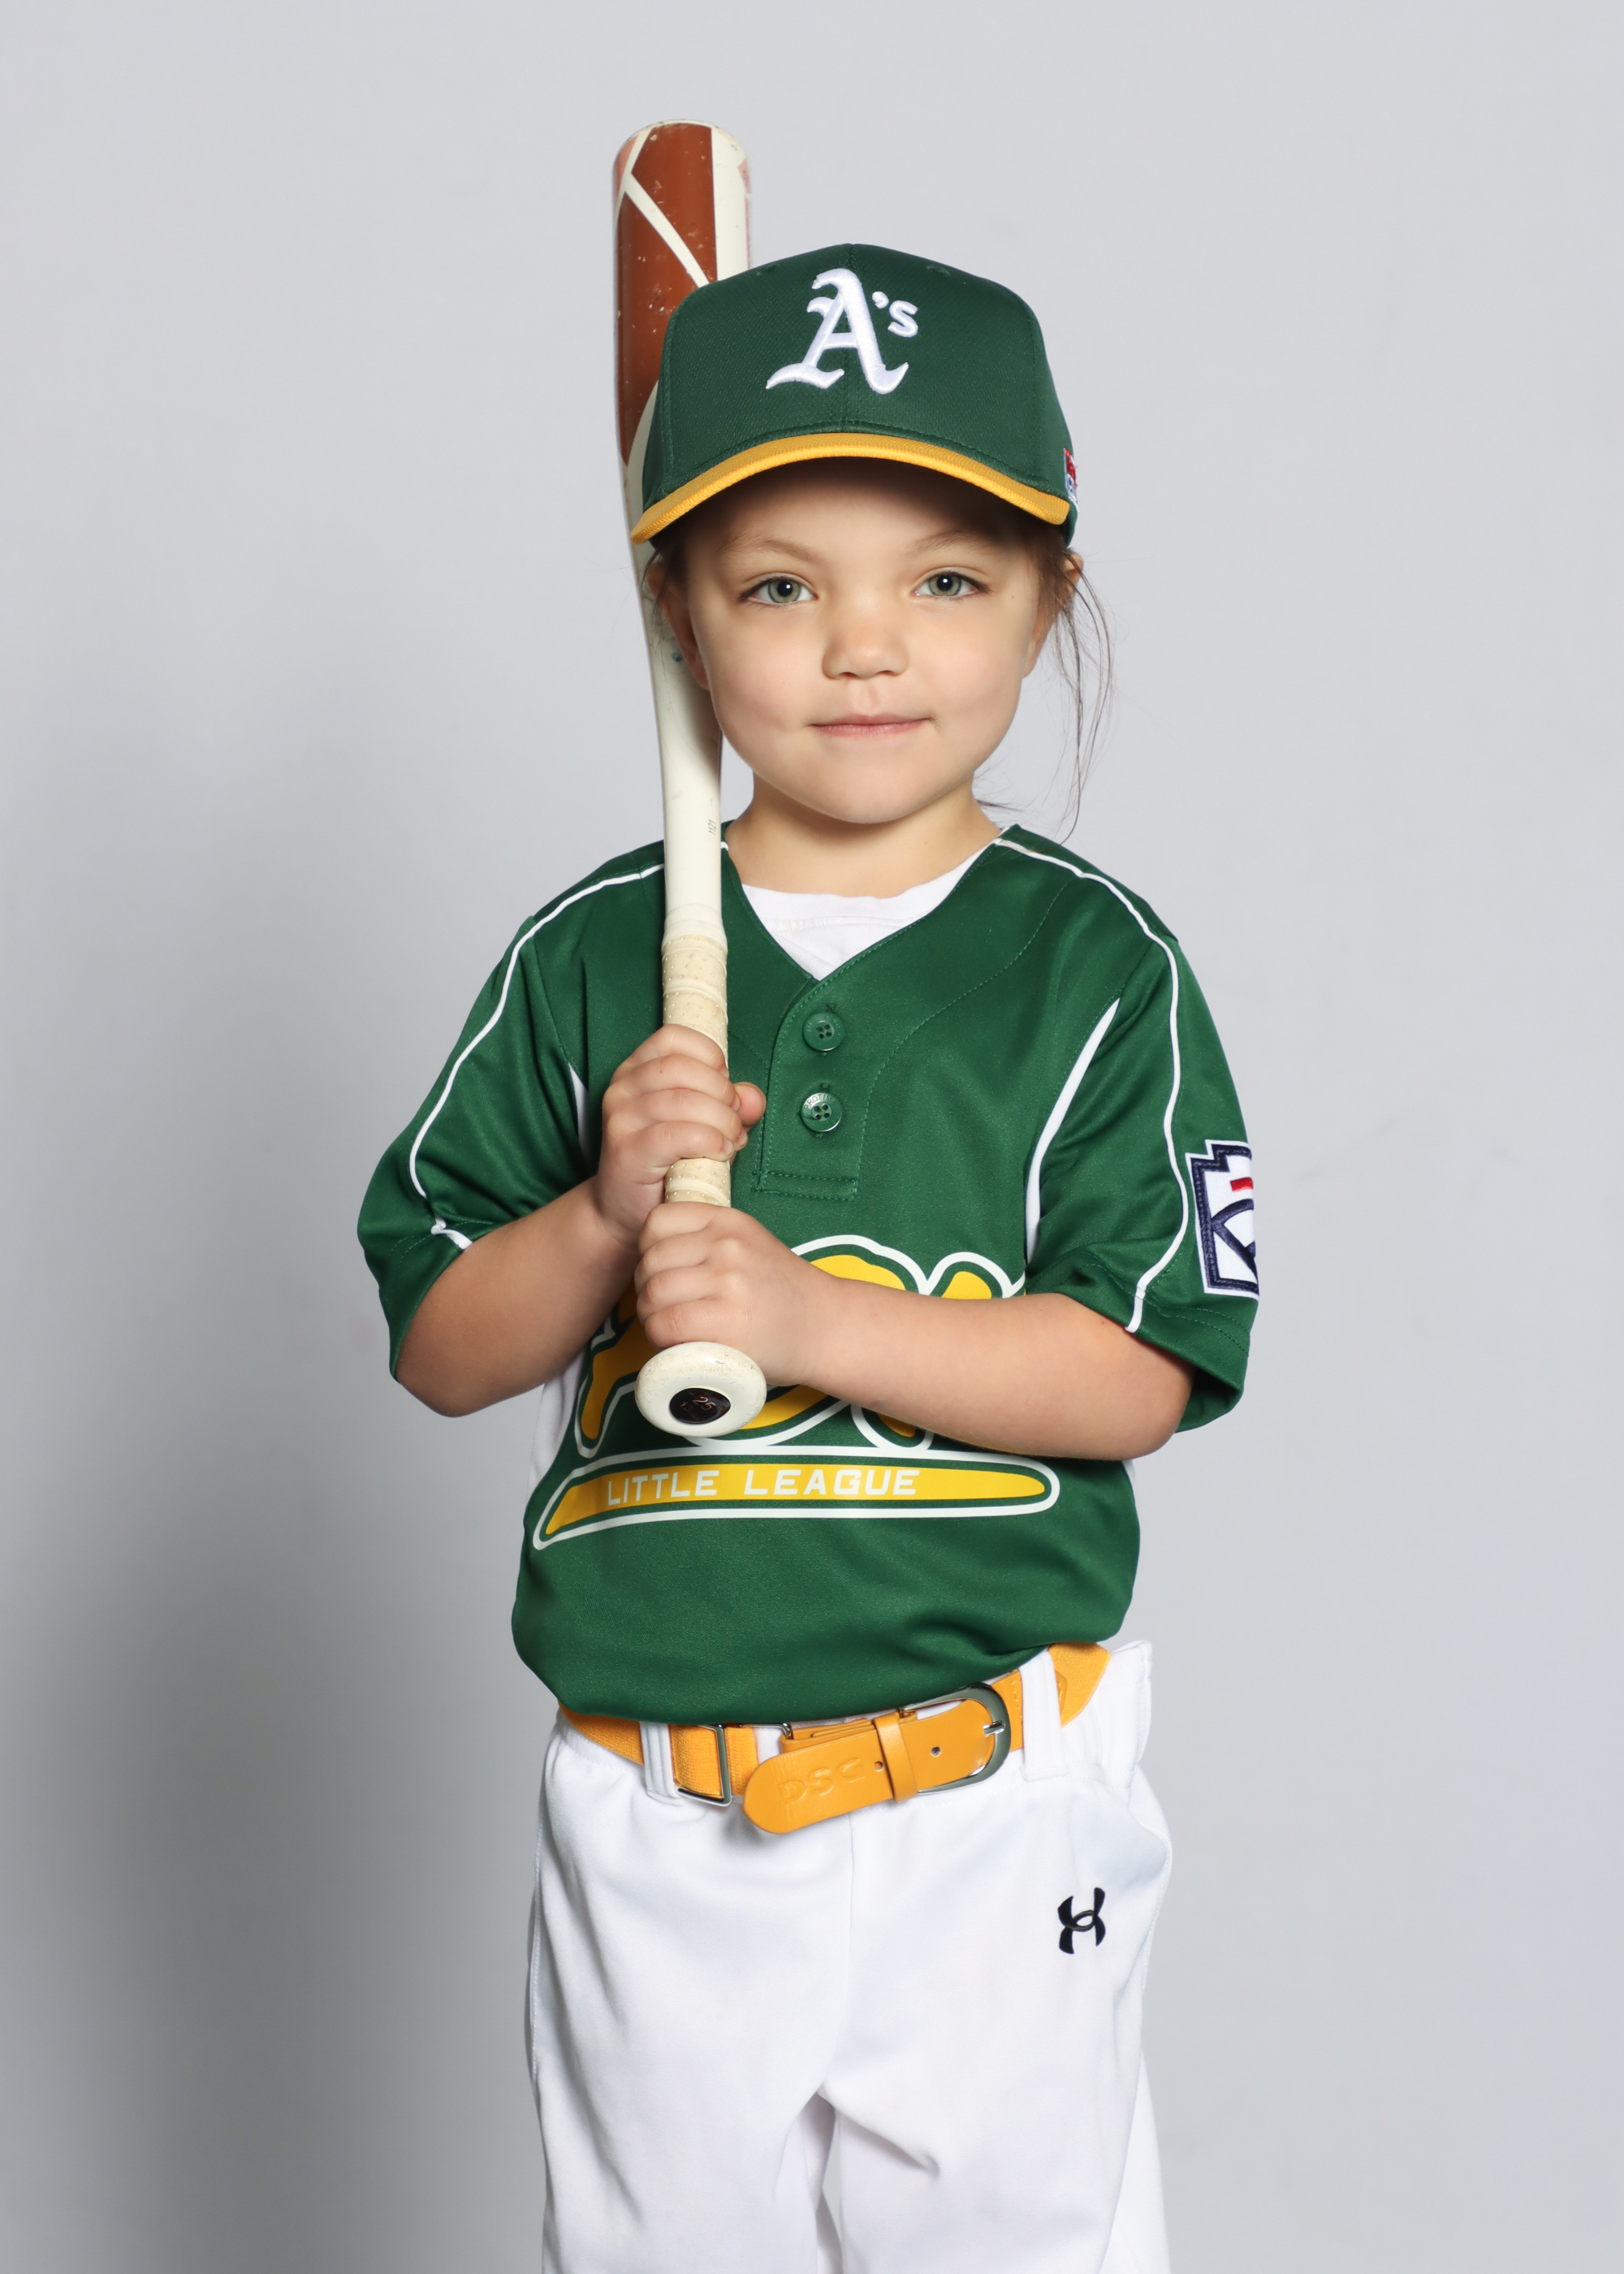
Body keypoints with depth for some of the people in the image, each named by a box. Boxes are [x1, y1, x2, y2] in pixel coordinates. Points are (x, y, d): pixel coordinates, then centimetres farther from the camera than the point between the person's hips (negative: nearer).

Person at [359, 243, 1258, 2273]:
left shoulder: (1095, 967, -7)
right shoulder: (591, 962, -1)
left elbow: (1141, 1373, -12)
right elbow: (440, 1350, 1)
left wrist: (800, 1313, -22)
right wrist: (606, 1215, -18)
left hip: (996, 1801, -2)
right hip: (651, 1807, 3)